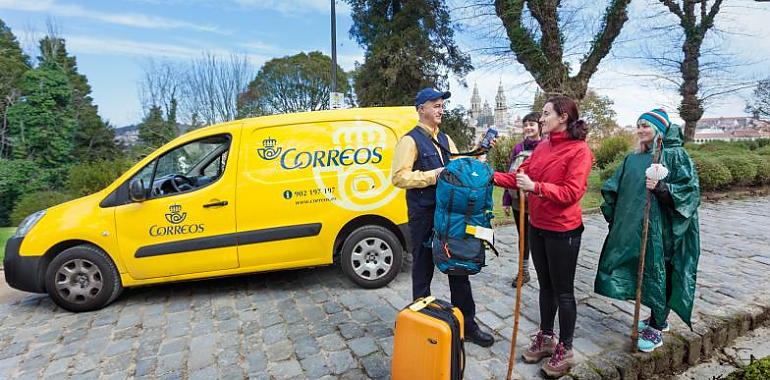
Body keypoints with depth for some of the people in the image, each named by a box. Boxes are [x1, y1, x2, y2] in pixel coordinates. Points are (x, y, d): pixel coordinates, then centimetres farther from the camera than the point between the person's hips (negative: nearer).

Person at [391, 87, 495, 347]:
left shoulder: (445, 139, 14)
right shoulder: (410, 140, -9)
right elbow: (398, 177, -18)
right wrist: (432, 175, -20)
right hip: (423, 216, -7)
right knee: (423, 271, 8)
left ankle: (467, 325, 28)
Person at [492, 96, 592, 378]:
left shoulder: (579, 151, -14)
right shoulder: (542, 146, 6)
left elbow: (571, 192, -21)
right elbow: (522, 176, 6)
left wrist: (535, 187, -29)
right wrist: (492, 177, -5)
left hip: (563, 232, -7)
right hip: (537, 227, 7)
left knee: (563, 291, 8)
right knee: (545, 286, 19)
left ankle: (565, 351, 26)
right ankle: (545, 338, 37)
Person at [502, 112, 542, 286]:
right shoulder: (518, 148, 7)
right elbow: (510, 174, 9)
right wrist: (506, 200, 8)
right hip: (518, 200, 5)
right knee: (523, 236, 15)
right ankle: (524, 271, 30)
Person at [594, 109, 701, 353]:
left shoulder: (675, 155, -5)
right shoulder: (632, 159, 12)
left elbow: (690, 189, -11)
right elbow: (616, 189, 15)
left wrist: (661, 188, -25)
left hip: (661, 227, -6)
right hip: (633, 227, 6)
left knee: (658, 273, 1)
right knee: (642, 271, 13)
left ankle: (657, 329, 14)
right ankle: (658, 318, 32)